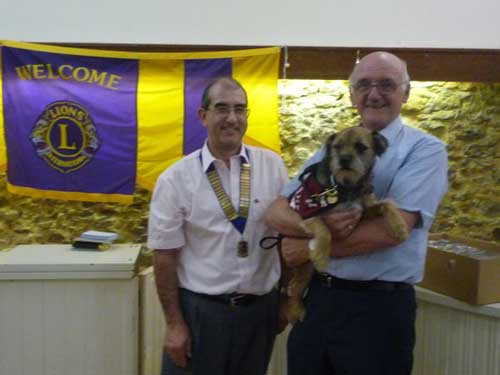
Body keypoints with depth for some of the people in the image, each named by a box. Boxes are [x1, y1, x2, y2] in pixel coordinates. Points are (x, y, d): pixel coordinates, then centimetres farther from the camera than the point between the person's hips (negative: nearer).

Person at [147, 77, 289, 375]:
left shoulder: (272, 165, -2)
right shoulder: (175, 179, -8)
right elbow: (165, 257, -5)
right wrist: (174, 324, -5)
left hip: (262, 308, 3)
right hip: (199, 310, -2)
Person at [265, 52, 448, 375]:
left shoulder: (425, 150, -6)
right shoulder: (331, 149, 8)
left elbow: (391, 229, -19)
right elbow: (276, 212, 1)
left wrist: (311, 247, -10)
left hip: (379, 305, -4)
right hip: (316, 297, 5)